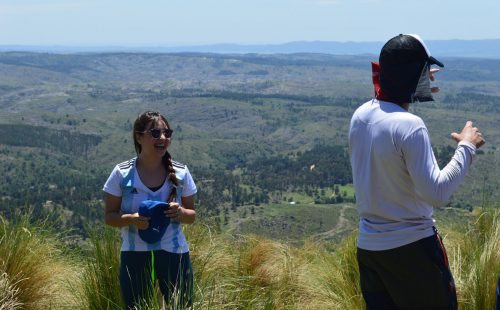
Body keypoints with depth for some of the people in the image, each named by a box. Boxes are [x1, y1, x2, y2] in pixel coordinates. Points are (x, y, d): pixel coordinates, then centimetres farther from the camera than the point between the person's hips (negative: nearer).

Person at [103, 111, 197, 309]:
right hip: (135, 258, -1)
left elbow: (192, 216, 8)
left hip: (175, 256, 1)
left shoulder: (181, 173, 0)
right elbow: (110, 216, 0)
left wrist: (181, 213, -14)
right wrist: (131, 219, -20)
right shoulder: (122, 174, -5)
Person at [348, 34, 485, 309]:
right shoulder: (409, 125, -22)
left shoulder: (360, 115, 2)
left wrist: (410, 93, 25)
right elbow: (436, 193, -23)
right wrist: (466, 147, -14)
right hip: (411, 247, -7)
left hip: (368, 245, 7)